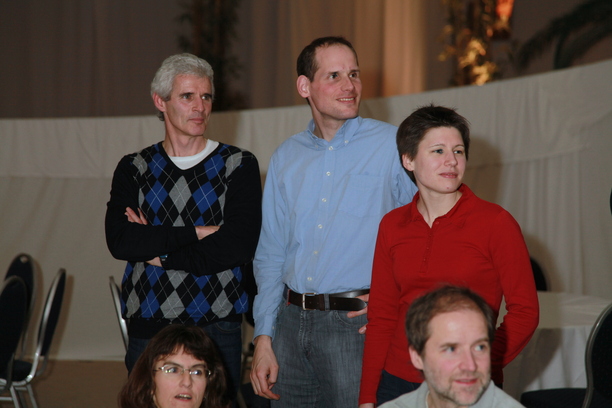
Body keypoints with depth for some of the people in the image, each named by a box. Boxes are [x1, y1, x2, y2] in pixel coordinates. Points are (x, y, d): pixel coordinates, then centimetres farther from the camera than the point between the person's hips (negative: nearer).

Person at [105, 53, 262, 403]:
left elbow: (238, 247, -12)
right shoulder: (134, 169, 8)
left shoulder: (239, 165, 2)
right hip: (147, 327, 2)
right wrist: (198, 233, -13)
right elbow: (119, 242, -9)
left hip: (217, 329, -2)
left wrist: (159, 252, -8)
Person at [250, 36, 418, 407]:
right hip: (293, 321, 4)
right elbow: (270, 255, 13)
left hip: (357, 324, -4)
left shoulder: (394, 145, -4)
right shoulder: (286, 158, 11)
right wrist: (264, 338, 7)